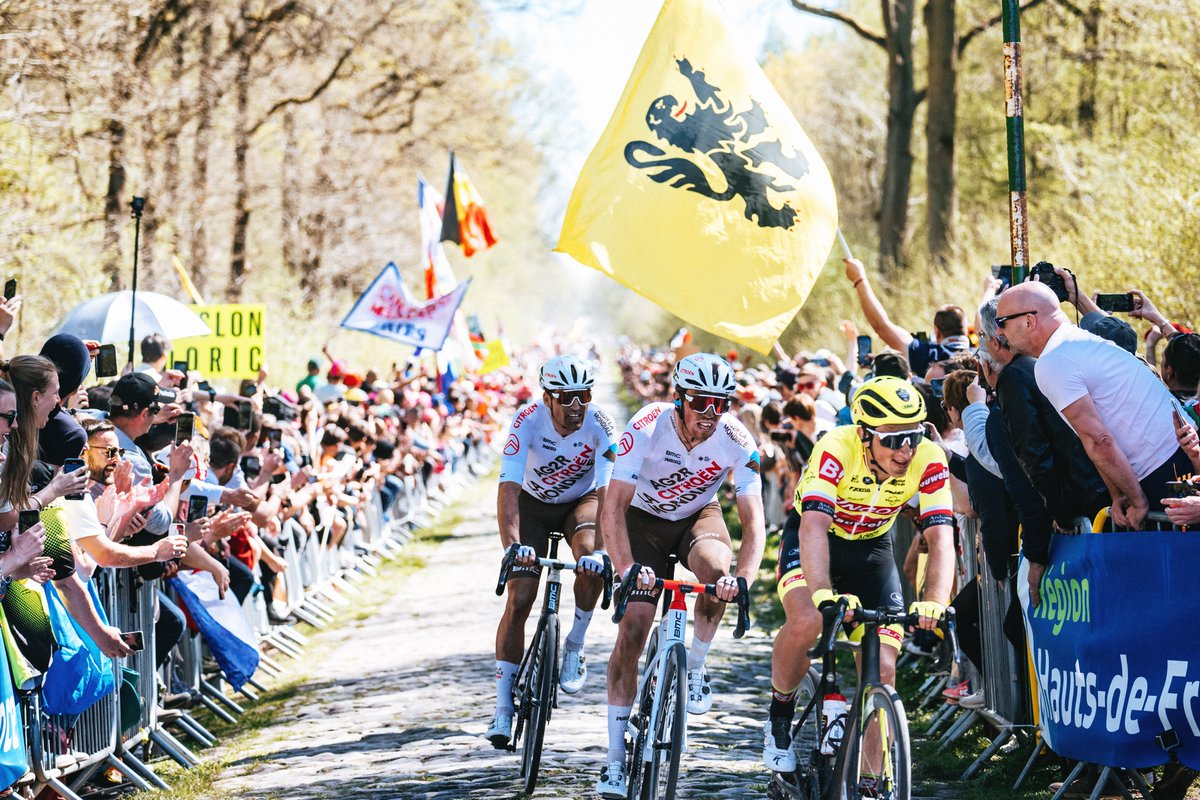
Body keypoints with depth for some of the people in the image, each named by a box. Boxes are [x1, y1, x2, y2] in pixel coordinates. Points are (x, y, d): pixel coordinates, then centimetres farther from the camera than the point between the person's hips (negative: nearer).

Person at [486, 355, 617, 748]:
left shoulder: (599, 426, -28)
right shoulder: (528, 422, -29)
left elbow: (607, 491, -36)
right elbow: (509, 487, -37)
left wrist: (599, 550, -50)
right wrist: (513, 545, -52)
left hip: (581, 502, 0)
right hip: (534, 504, 0)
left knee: (592, 561, -33)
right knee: (518, 601, -11)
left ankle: (574, 648, -9)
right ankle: (503, 707, -2)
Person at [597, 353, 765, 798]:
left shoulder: (737, 441, -25)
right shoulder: (646, 427, -30)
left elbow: (753, 521, -28)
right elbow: (613, 507, -33)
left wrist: (744, 578, -45)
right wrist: (627, 567, -48)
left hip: (698, 517, 1)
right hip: (645, 518, -1)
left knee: (715, 566, -35)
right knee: (632, 629, -12)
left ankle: (695, 669, -8)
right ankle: (615, 758, -5)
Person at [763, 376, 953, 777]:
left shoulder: (929, 461, -25)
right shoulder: (836, 448, -33)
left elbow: (940, 536, -30)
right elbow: (814, 525, -42)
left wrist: (935, 602, -47)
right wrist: (824, 594, -58)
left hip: (871, 547, 3)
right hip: (813, 539, -3)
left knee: (882, 670, -10)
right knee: (806, 622, -32)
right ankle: (779, 715, -5)